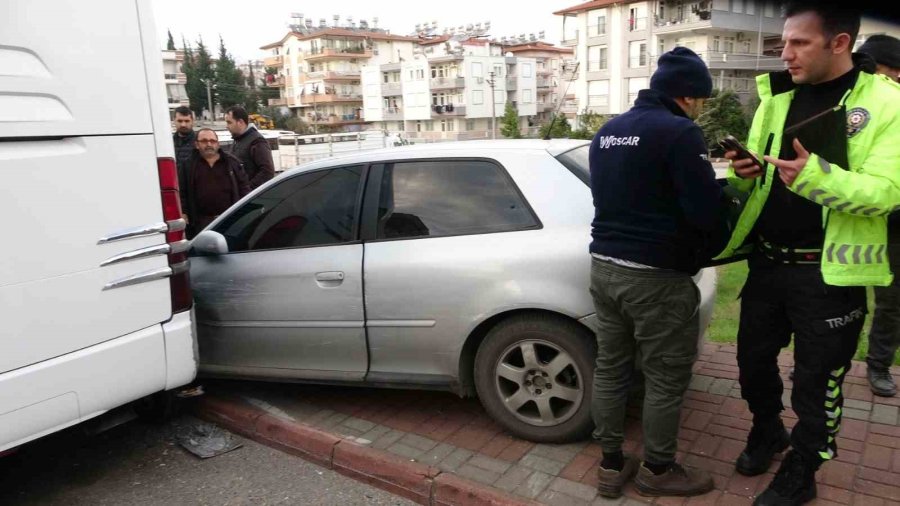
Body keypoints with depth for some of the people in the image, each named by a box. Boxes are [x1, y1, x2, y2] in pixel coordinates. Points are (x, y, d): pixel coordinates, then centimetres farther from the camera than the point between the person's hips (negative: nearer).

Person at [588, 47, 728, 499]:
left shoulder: (607, 132, 13)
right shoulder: (679, 132, -13)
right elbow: (705, 211, -15)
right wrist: (706, 252, 4)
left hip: (604, 266, 8)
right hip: (656, 276, -8)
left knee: (610, 369, 15)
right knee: (666, 378, 9)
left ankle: (611, 464, 27)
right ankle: (657, 470, 26)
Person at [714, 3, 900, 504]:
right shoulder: (776, 97, 5)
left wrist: (817, 177, -34)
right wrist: (744, 173, -12)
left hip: (830, 272, -4)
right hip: (767, 262, 5)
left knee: (817, 381, 10)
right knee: (754, 360, 17)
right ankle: (767, 430, 45)